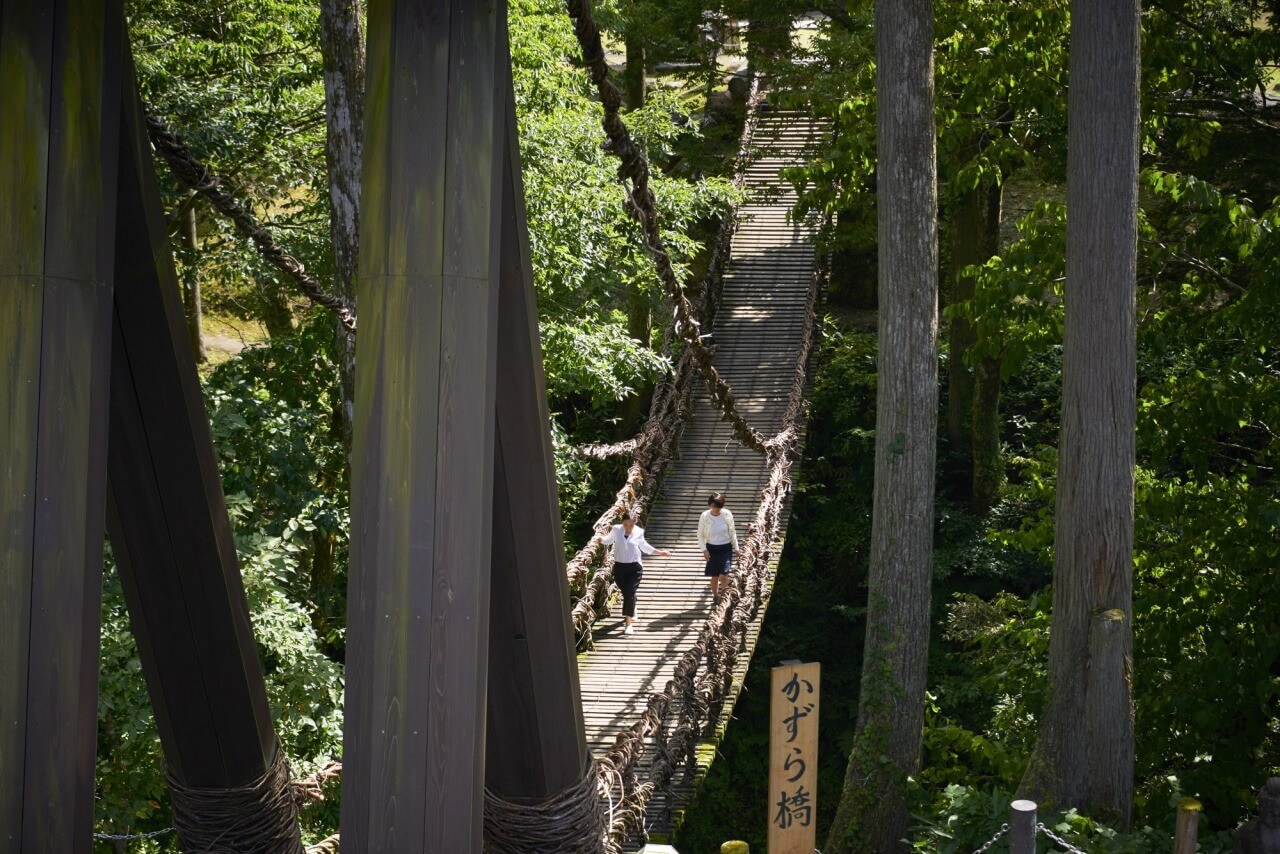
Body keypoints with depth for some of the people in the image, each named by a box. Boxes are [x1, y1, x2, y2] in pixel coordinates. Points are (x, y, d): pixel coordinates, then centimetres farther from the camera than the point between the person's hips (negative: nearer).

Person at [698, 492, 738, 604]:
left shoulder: (727, 515, -9)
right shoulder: (704, 516, -10)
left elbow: (732, 532, 4)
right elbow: (700, 534, 0)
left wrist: (736, 548, 9)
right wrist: (704, 550, -9)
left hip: (726, 548, 0)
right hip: (711, 549, 0)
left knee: (723, 575, -12)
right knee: (714, 577, 4)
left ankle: (724, 594, 16)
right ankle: (715, 596, 30)